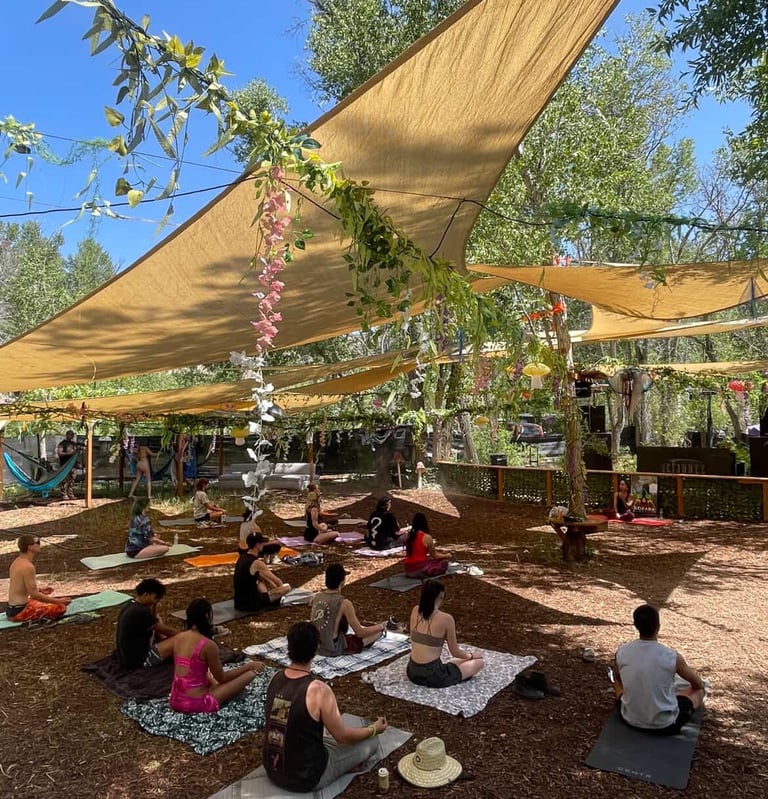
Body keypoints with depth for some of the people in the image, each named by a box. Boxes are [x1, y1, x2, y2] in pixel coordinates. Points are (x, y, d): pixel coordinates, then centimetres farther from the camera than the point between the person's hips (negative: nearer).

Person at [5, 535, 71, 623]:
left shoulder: (17, 562, 7)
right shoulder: (28, 566, -23)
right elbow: (34, 595, -23)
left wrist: (40, 590, 25)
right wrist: (59, 601, -16)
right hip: (19, 611, -10)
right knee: (60, 608, -15)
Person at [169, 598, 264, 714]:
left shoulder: (177, 638, -1)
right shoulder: (208, 645, -20)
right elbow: (221, 678, -6)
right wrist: (249, 665, 5)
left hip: (175, 701, 8)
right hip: (196, 704, -8)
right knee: (250, 673, -2)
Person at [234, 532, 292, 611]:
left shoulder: (242, 557, 6)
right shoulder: (257, 563, -20)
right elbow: (277, 581, -9)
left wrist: (274, 587, 24)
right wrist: (280, 588, 13)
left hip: (239, 601, 8)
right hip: (250, 603, -8)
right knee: (287, 587, -6)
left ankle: (266, 596, 18)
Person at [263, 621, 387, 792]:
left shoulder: (276, 679, -5)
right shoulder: (319, 690, -25)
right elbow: (343, 736, -11)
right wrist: (374, 729, 6)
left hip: (271, 770, 6)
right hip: (303, 778, -6)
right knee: (371, 742, 5)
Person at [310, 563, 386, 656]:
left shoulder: (316, 597, -3)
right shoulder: (344, 603, -21)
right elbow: (360, 633, -15)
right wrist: (381, 627, 2)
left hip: (316, 646, 6)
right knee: (379, 631, 8)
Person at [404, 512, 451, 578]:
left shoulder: (408, 536, 6)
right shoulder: (427, 537, -11)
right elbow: (435, 556, 0)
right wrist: (446, 555, 21)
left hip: (408, 571, 7)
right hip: (420, 570, -7)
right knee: (444, 561, 12)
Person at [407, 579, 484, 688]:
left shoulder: (415, 611, -3)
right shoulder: (446, 618, -18)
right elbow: (455, 652, -3)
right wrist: (470, 655, 13)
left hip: (412, 672, 7)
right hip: (432, 675, -7)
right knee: (479, 662, 10)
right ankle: (438, 681, 7)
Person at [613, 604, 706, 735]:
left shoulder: (621, 653, -13)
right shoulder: (672, 657, -20)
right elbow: (698, 684, 3)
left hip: (630, 720, 2)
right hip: (665, 725, -2)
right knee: (698, 690, 22)